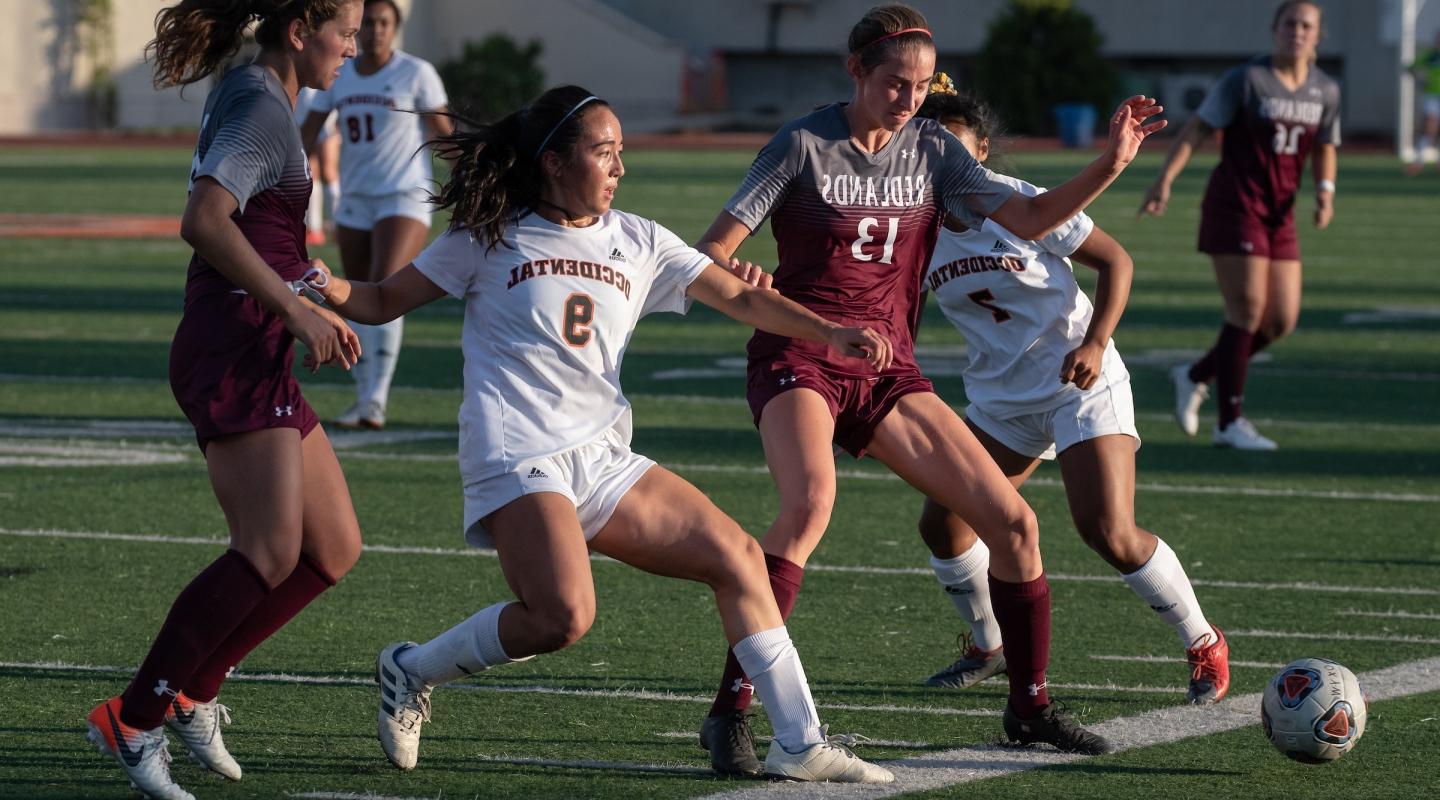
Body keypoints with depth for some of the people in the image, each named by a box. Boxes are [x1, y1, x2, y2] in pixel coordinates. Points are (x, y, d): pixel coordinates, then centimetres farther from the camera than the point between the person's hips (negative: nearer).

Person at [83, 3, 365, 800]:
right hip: (234, 352, -11)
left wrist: (310, 313, 30)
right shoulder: (262, 108, -12)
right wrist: (294, 310, -24)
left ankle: (190, 689, 12)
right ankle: (133, 719, -15)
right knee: (272, 552, -20)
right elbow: (204, 221, -25)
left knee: (333, 550, 8)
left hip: (257, 360, 11)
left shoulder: (252, 99, 19)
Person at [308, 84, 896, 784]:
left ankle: (800, 745, 3)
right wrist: (320, 286, -15)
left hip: (604, 463, 6)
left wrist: (829, 334, -2)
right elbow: (382, 301, 6)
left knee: (735, 555, -2)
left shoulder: (638, 242, 13)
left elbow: (739, 298, 11)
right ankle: (411, 671, -4)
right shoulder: (491, 238, 3)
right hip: (519, 459, -6)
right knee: (562, 616, -27)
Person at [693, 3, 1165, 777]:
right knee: (810, 503, -34)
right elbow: (712, 251, -12)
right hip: (798, 360, -5)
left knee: (1011, 519, -2)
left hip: (888, 370, 6)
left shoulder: (930, 149, 5)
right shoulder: (804, 144, -9)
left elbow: (1029, 218, 5)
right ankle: (729, 713, -30)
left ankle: (1030, 705, 17)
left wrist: (1108, 166, -9)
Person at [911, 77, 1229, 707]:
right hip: (1000, 398, 5)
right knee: (941, 523, -5)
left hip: (1081, 382, -5)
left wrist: (1095, 343, -21)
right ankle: (988, 647, 20)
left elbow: (1114, 260, -9)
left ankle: (1204, 644, 4)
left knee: (1109, 533, -17)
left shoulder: (1020, 205, -15)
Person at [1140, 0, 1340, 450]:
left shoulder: (1326, 92, 6)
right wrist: (1166, 178, -19)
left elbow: (1324, 147, 19)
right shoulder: (1247, 80, -10)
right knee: (1248, 310, -11)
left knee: (1282, 320, 2)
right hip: (1234, 206, -6)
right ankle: (1230, 423, -2)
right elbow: (1198, 127, -10)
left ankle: (1195, 377, 22)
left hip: (1279, 213, 6)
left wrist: (1325, 189, 0)